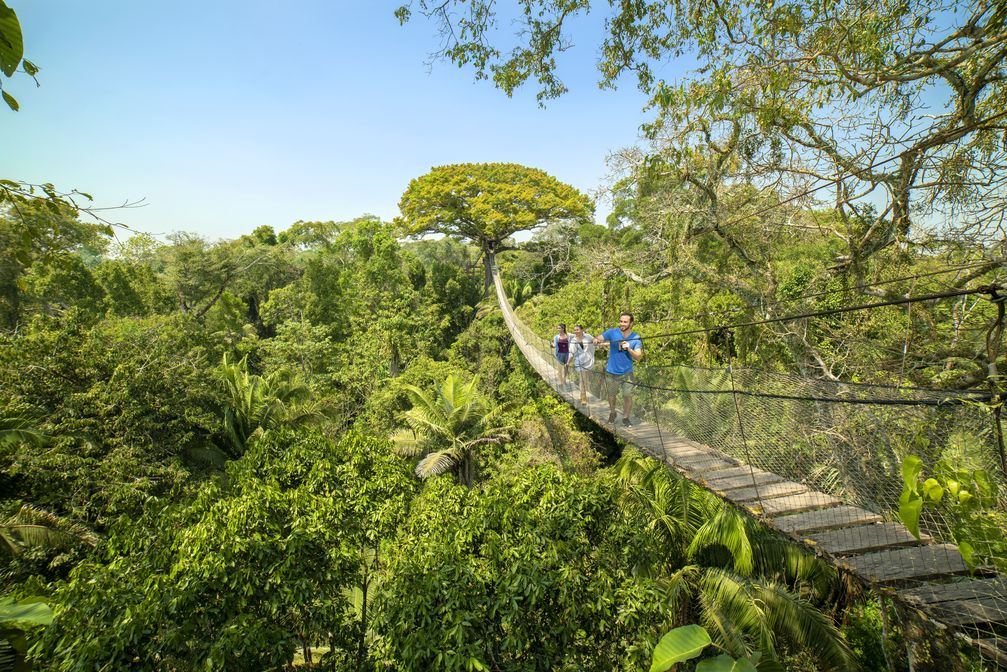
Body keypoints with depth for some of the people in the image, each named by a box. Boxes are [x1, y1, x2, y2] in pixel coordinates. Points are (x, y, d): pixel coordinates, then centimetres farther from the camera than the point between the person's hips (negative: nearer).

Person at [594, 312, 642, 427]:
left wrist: (629, 349, -29)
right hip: (611, 371, 1)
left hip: (626, 373, 0)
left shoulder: (636, 338, -8)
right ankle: (612, 413, 43)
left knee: (628, 396, 0)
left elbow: (638, 357, -11)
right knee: (611, 395, 18)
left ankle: (625, 417, 24)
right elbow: (598, 339, -11)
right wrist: (596, 340, -35)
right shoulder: (612, 332, -10)